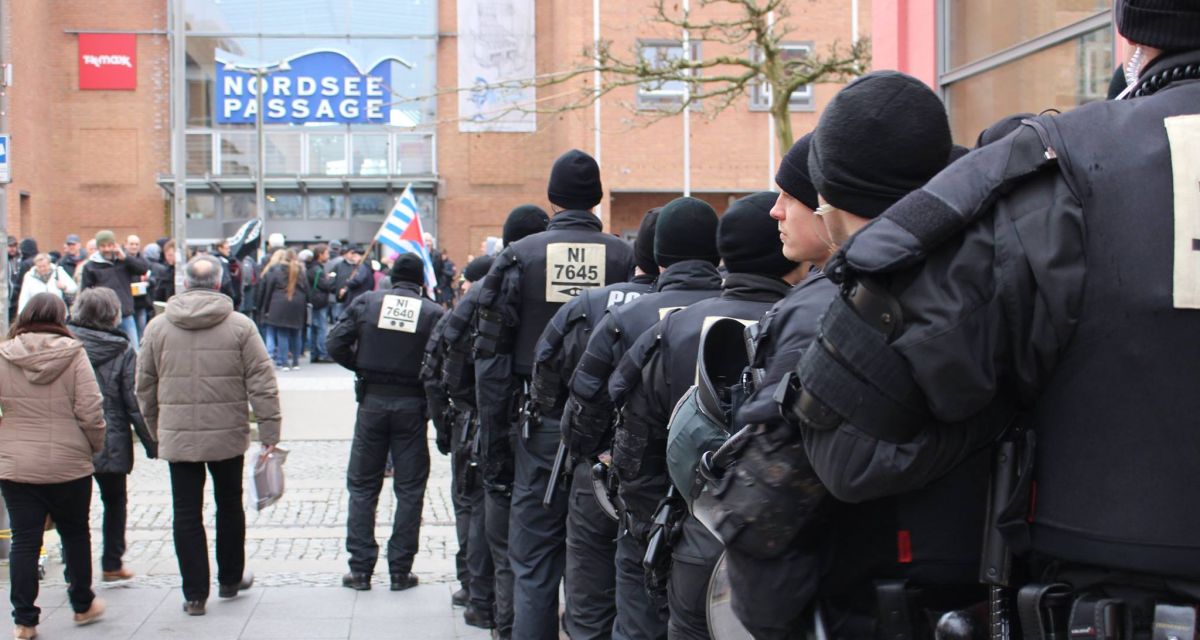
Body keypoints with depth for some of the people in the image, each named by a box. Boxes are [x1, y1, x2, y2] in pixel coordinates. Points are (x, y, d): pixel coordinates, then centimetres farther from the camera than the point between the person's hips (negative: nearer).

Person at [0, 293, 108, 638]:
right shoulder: (73, 354, -8)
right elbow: (90, 411, -11)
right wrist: (95, 445, 5)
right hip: (68, 464, -1)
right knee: (75, 534, 16)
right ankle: (83, 605, 29)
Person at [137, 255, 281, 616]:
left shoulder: (158, 327, 1)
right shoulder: (240, 326, -6)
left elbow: (145, 385, 7)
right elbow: (262, 382, -8)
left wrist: (155, 429, 19)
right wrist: (269, 430, -3)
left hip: (177, 437, 1)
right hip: (227, 436, 0)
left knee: (186, 515, 7)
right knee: (230, 507, 18)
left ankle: (194, 595, 9)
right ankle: (230, 579, 31)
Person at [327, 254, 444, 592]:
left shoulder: (366, 302, 0)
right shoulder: (433, 313, -5)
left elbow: (335, 344, -4)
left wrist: (361, 367, 11)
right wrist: (428, 388, 4)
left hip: (372, 400, 1)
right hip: (411, 404, -1)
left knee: (362, 486, 11)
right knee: (409, 489, 8)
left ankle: (360, 569, 12)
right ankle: (400, 570, 9)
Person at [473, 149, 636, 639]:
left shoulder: (520, 255, -2)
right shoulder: (626, 257, -2)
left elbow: (492, 348, -2)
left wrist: (493, 424, 3)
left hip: (541, 422, -1)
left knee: (534, 560, 6)